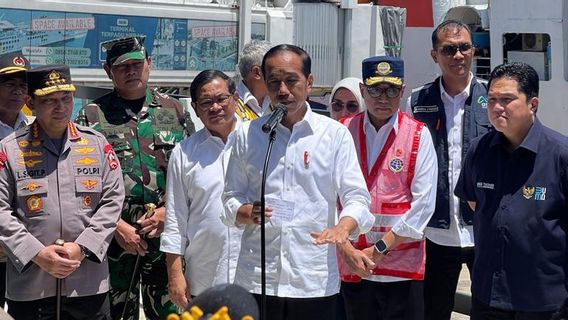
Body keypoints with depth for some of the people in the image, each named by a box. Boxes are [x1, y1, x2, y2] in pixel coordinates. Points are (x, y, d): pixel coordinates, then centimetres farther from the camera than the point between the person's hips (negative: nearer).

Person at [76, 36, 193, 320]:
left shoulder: (174, 110, 9)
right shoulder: (92, 116, 3)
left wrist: (168, 211, -5)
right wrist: (117, 225, -9)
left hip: (167, 236, 1)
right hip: (114, 239, -1)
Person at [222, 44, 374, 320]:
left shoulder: (335, 134, 3)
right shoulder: (247, 134, 8)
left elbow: (357, 197, -1)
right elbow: (231, 198, 13)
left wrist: (344, 226, -23)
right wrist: (247, 212, -11)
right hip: (256, 279, 1)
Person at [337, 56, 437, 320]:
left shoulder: (418, 135, -2)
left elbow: (423, 204, -8)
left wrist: (380, 249, -11)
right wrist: (346, 249, -9)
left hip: (403, 268, -2)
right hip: (352, 268, 2)